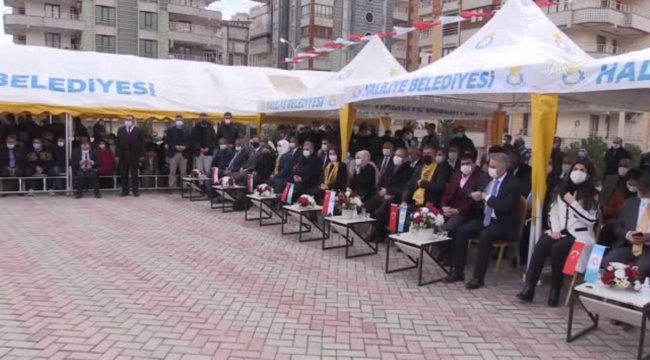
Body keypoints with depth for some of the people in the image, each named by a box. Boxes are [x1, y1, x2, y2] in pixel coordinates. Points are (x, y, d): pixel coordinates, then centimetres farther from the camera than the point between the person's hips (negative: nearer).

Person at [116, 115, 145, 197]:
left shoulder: (138, 130, 1)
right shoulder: (120, 130, 9)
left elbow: (141, 143, -2)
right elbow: (117, 143, 6)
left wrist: (142, 155, -7)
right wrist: (117, 155, 0)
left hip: (134, 156, -2)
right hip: (123, 155, 2)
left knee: (134, 174, 4)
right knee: (123, 174, 5)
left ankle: (135, 190, 10)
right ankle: (125, 190, 12)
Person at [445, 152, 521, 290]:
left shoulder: (512, 183, -13)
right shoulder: (490, 179, 7)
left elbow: (505, 206, -26)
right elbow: (481, 197, 15)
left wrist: (486, 197, -19)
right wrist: (477, 196, -9)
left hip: (503, 223, -7)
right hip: (486, 218, 7)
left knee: (485, 236, -34)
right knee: (462, 231, -14)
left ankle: (479, 277, -23)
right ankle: (458, 272, -6)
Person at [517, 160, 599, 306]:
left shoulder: (593, 195, 2)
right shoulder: (562, 189, 15)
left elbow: (591, 220, -8)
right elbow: (553, 212, 10)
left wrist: (573, 203, -11)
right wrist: (555, 230, -7)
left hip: (579, 235, -3)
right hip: (559, 231, 3)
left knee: (558, 248, -34)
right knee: (541, 245, -28)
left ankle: (555, 289, -17)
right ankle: (529, 288, -29)